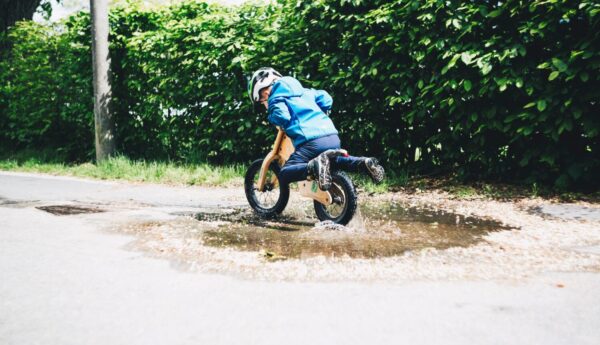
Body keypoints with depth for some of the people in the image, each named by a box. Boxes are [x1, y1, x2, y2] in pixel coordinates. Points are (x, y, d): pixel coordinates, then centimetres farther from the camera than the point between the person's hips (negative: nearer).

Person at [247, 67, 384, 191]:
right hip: (333, 137, 8)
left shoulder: (275, 98, 6)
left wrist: (272, 119, 11)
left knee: (284, 175, -5)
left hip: (311, 141, -7)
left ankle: (314, 167, -34)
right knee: (331, 161, 37)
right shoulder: (302, 90, 28)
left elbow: (282, 117, -12)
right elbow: (326, 99, 28)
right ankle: (364, 162, 9)